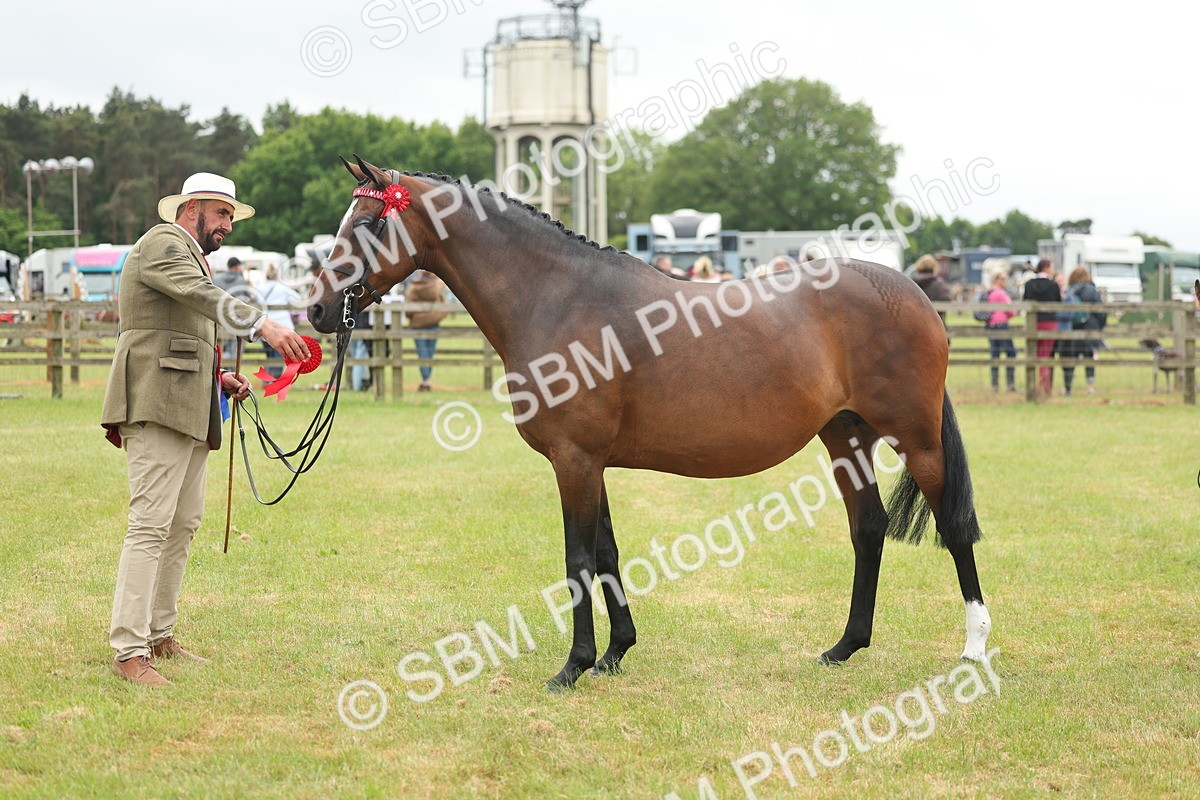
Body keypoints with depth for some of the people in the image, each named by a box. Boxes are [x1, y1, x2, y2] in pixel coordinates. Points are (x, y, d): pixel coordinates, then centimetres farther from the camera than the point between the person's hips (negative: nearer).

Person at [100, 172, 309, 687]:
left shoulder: (191, 256, 27)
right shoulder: (162, 243, -6)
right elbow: (203, 296, -26)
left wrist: (219, 379, 15)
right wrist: (262, 325, -37)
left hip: (189, 412, 11)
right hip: (157, 407, -11)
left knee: (183, 525, 11)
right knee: (150, 524, -14)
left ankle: (159, 636, 18)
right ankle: (129, 652, -17)